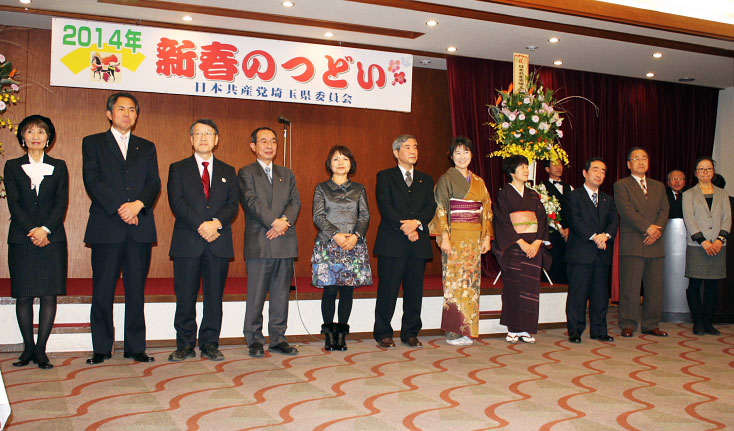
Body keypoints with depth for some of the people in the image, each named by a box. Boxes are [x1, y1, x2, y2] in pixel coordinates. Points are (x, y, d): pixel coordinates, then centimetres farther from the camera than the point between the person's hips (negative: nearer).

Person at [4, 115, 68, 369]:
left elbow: (61, 203, 2)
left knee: (49, 295, -3)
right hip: (21, 239, 0)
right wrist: (32, 230, -12)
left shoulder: (59, 167, 11)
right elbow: (13, 203, 1)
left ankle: (41, 350, 3)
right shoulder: (12, 167, 10)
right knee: (23, 296, 1)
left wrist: (45, 229, -12)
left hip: (52, 238, 0)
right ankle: (28, 348, 12)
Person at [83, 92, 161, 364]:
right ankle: (102, 348, 10)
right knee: (103, 291, 0)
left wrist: (138, 204, -13)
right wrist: (120, 207, -14)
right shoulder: (93, 143, 10)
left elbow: (154, 183, 6)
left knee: (136, 291, 4)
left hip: (140, 228, 2)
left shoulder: (147, 147, 18)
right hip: (106, 228, -2)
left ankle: (135, 347, 10)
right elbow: (92, 180, -4)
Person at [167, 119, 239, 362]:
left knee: (215, 297, 3)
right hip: (187, 242, -1)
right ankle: (185, 345, 11)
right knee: (185, 296, 1)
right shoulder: (178, 169, 10)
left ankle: (210, 344, 12)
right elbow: (177, 202, -3)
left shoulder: (228, 171, 16)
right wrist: (200, 226, -15)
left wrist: (216, 222, -14)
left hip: (219, 243, 2)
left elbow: (233, 205, 6)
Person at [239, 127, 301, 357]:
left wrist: (285, 221, -12)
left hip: (285, 242, 4)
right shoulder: (246, 173, 5)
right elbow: (252, 202, -9)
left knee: (281, 293, 7)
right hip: (259, 242, -4)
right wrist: (274, 222, -19)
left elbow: (295, 201, 8)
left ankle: (278, 338, 15)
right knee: (256, 294, -2)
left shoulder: (287, 174, 19)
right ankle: (254, 340, 8)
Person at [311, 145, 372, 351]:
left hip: (354, 245, 2)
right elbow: (318, 216, 0)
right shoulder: (322, 188, 8)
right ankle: (329, 335, 6)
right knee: (330, 290, -4)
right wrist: (336, 235, -14)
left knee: (348, 290, 1)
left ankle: (342, 334, 9)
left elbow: (365, 216, 7)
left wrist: (356, 235, -11)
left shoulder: (359, 189, 13)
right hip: (328, 245, -2)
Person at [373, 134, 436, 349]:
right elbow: (385, 206, -6)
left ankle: (410, 333, 15)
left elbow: (431, 206, 6)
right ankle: (383, 333, 8)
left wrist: (416, 222, -13)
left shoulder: (426, 180, 18)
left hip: (419, 243, 4)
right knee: (388, 289, -2)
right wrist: (405, 228, -16)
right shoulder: (385, 176, 7)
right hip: (392, 242, -4)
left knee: (415, 290, 5)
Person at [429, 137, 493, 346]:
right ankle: (453, 331, -1)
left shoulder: (478, 182, 15)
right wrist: (444, 236, -16)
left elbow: (486, 210, 15)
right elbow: (441, 209, -8)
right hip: (455, 236, -6)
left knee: (472, 281, 5)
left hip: (475, 237, 6)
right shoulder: (446, 179, -1)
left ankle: (467, 329, 12)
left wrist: (486, 236, 7)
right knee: (455, 281, -6)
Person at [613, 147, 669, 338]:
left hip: (655, 244, 5)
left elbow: (664, 210, 9)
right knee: (630, 287, -4)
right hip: (632, 244, -5)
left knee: (655, 287, 6)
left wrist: (657, 230, -8)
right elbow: (626, 210, -9)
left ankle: (651, 325, 15)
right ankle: (628, 325, 3)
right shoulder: (621, 185, 4)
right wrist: (647, 227, -15)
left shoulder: (658, 186, 20)